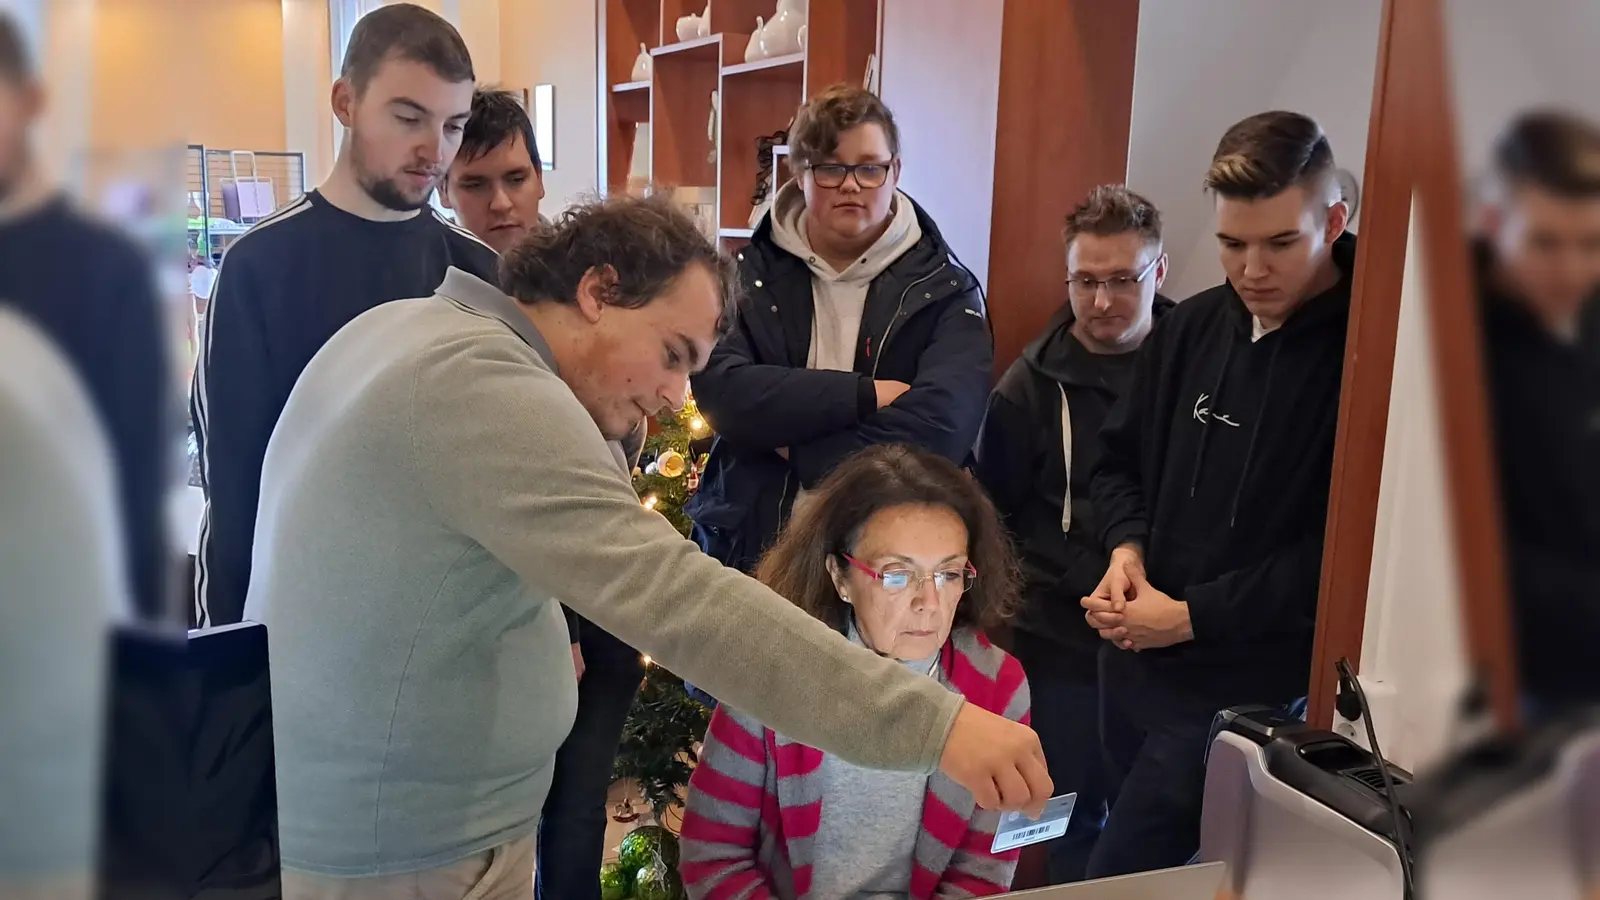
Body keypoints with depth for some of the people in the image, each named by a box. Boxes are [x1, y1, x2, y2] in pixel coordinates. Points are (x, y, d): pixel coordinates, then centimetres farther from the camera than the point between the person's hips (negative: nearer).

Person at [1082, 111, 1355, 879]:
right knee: (1157, 864, 23)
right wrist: (1127, 545, -5)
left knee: (1119, 882, -2)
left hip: (1249, 691, -6)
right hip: (1133, 662, 7)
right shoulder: (1192, 325, 5)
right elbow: (1120, 460, 15)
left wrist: (1192, 617, -17)